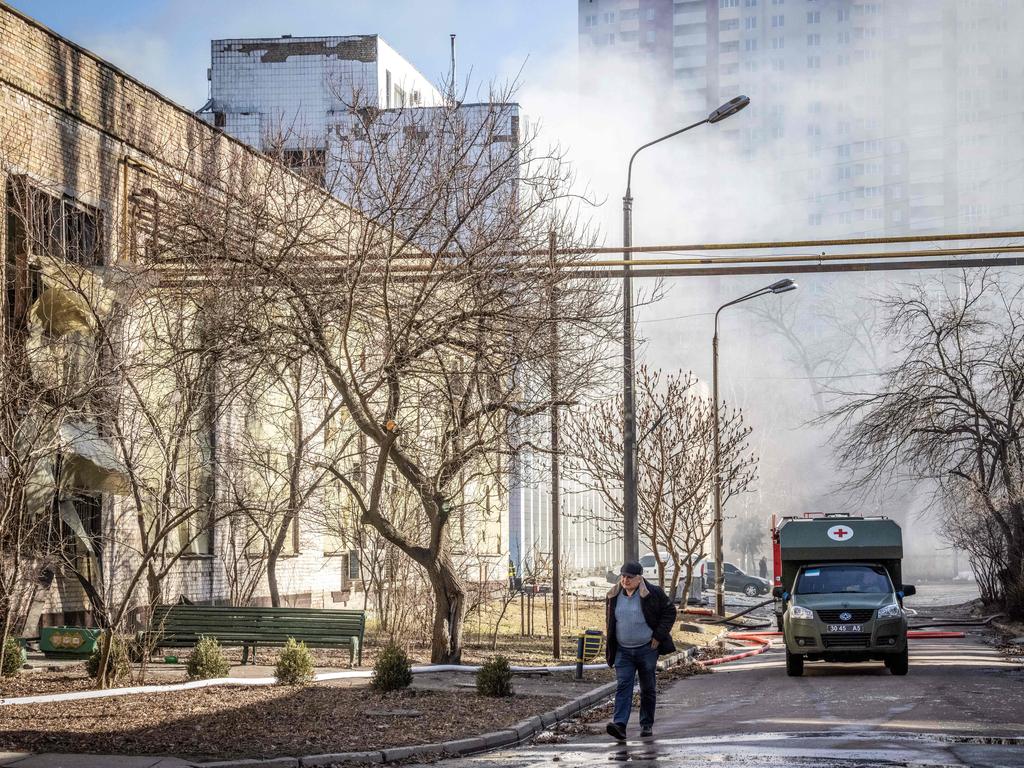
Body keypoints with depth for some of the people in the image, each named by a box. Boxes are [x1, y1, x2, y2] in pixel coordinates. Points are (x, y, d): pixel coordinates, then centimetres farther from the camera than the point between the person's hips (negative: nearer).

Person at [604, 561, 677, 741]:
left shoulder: (653, 594, -8)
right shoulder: (613, 596, 4)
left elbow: (670, 611, -2)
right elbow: (609, 620, 19)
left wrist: (658, 636, -8)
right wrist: (611, 644, 11)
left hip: (647, 649, -2)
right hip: (623, 651, 2)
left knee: (648, 689, 8)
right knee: (623, 687, -11)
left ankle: (647, 725, 21)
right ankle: (619, 724, -22)